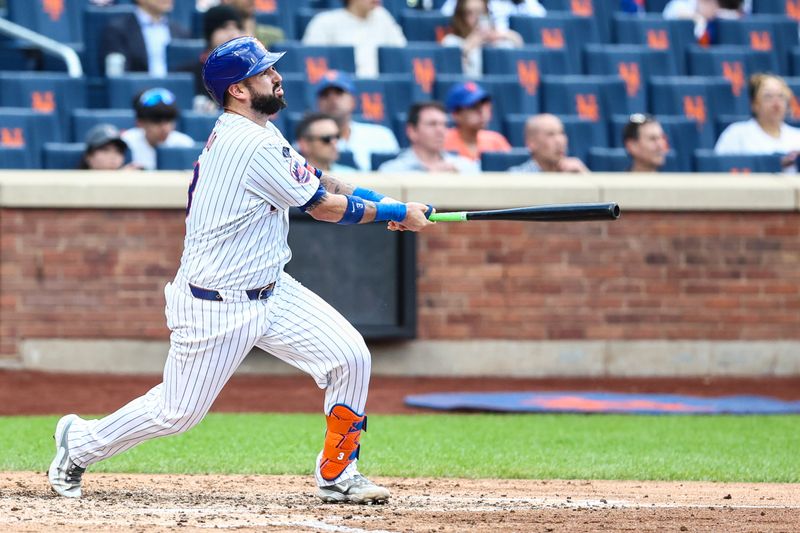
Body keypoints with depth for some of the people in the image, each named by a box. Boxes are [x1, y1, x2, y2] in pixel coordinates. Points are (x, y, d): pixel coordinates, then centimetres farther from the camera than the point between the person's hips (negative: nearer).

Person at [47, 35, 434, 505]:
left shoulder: (259, 133, 7)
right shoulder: (254, 146, -24)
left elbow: (317, 181, 13)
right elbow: (322, 206, -16)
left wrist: (379, 201, -3)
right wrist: (395, 214, -6)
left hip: (271, 291, 9)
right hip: (216, 306, -9)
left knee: (350, 357, -4)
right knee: (178, 412, 3)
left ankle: (337, 474, 8)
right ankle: (81, 443, 28)